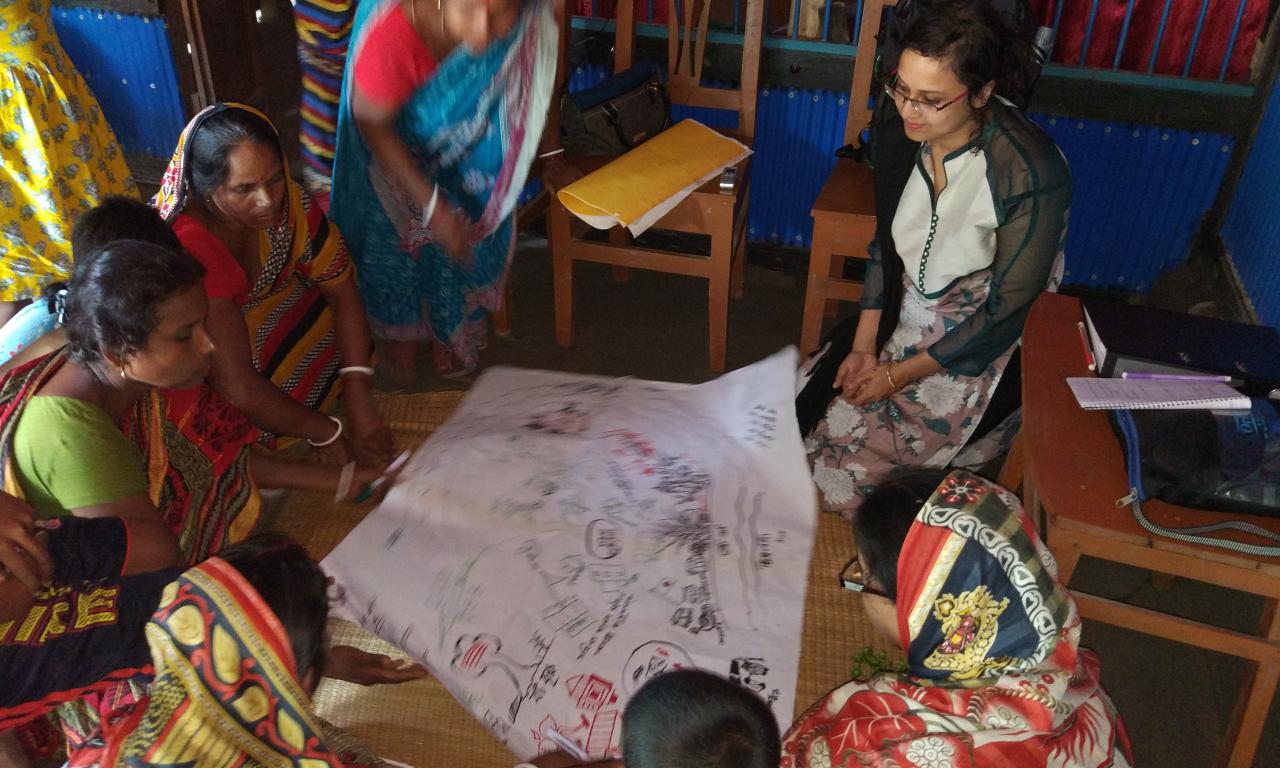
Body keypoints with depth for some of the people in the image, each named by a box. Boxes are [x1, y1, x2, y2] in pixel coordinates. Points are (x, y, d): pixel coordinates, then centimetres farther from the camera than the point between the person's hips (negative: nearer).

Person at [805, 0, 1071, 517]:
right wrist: (863, 346, -2)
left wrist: (900, 374, -16)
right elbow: (886, 241, 3)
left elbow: (1008, 310, -20)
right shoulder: (905, 133, -10)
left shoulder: (1031, 175, -28)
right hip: (906, 314, 6)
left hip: (977, 343, -6)